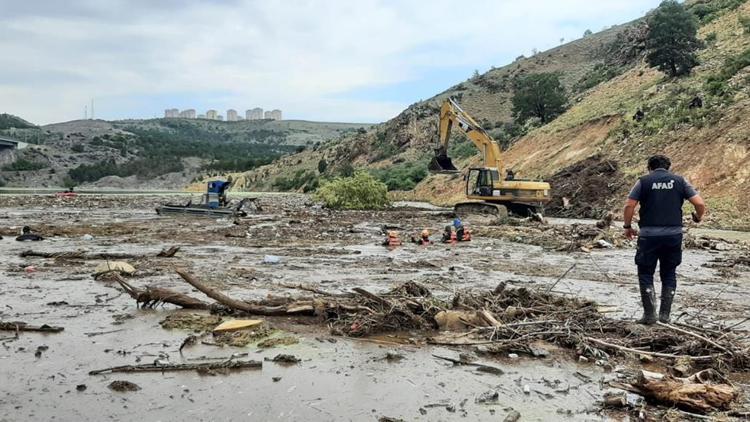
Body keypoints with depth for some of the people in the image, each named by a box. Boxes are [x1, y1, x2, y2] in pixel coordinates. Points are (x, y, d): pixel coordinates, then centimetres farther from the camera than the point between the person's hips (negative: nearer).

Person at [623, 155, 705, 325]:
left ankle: (649, 314, 4)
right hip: (674, 234, 2)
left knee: (646, 273, 9)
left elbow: (629, 205, -8)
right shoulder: (679, 180, 7)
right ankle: (665, 314, 16)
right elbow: (700, 204, -1)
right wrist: (698, 217, 19)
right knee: (669, 274, 16)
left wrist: (627, 226, 5)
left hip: (649, 235, -2)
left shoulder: (643, 181, 3)